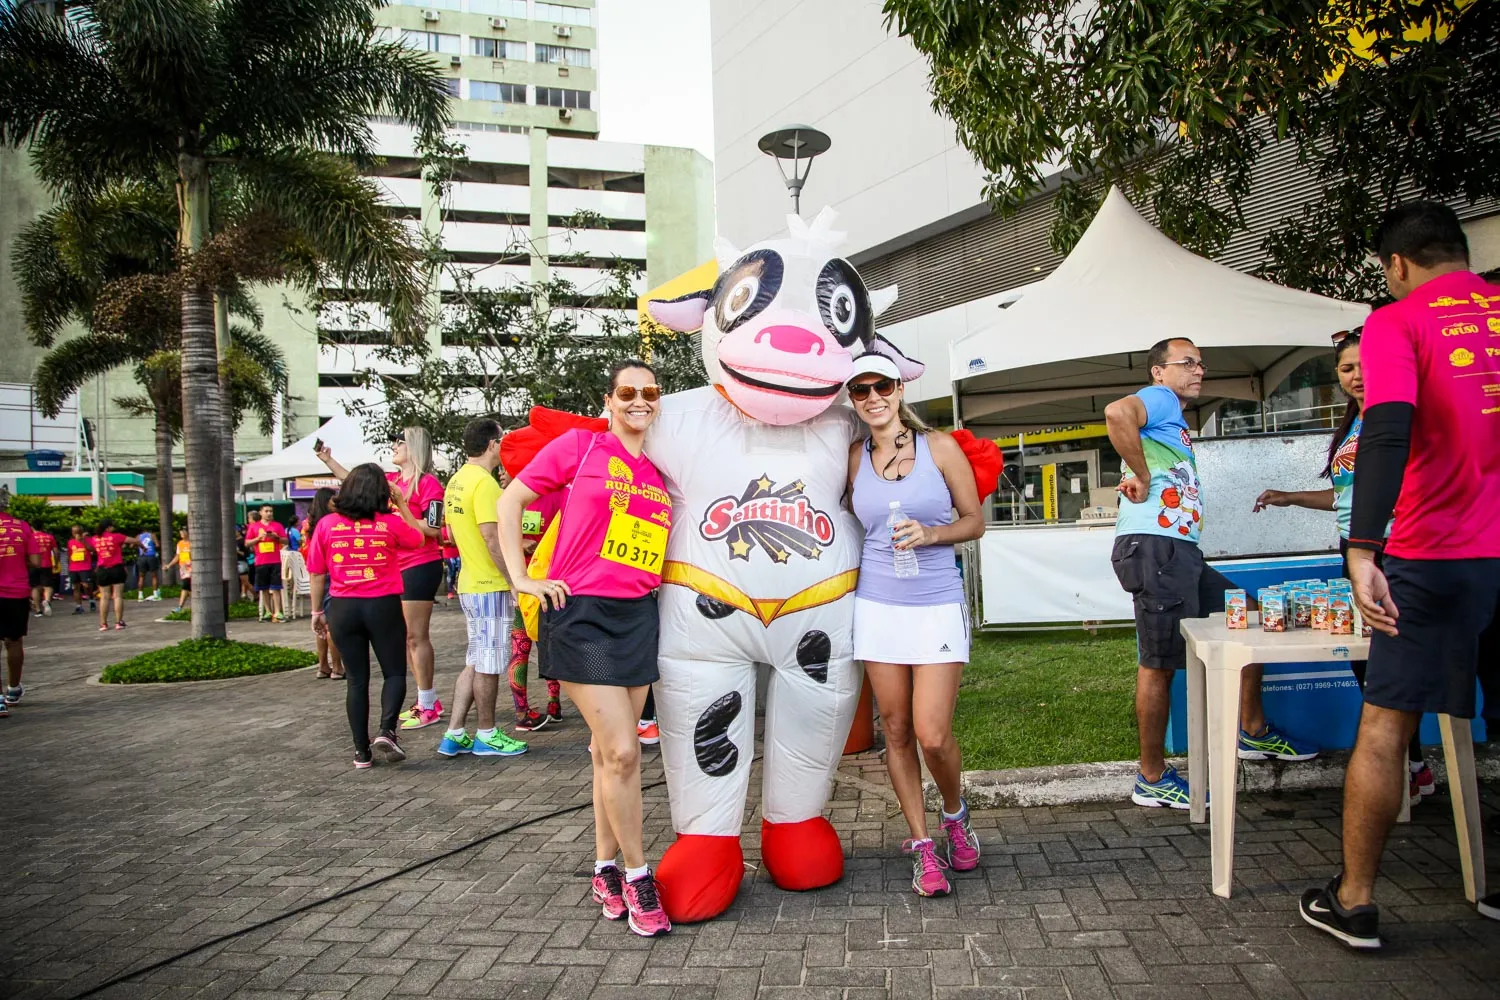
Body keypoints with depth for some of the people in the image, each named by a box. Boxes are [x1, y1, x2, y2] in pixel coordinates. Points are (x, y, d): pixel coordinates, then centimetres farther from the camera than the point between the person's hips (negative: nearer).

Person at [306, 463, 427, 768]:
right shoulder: (391, 522, -6)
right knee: (395, 673, 12)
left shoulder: (327, 524, -1)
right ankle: (386, 731, -9)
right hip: (384, 606, -2)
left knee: (356, 680, 10)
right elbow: (418, 538, 14)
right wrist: (401, 504, 15)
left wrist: (317, 611, 14)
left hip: (343, 608, 2)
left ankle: (362, 752, 14)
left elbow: (317, 573, 4)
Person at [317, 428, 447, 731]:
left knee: (416, 637, -5)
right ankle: (428, 701, 23)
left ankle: (427, 707, 4)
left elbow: (433, 529, -16)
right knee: (406, 637, 13)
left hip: (421, 566, -9)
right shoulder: (392, 480, 12)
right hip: (397, 567, 9)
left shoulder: (428, 483, -12)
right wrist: (327, 460, 23)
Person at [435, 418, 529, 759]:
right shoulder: (484, 482, -17)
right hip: (489, 585, -9)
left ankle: (455, 734, 18)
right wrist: (515, 579, -17)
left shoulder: (456, 481, 12)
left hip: (469, 582, 9)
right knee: (488, 664, 3)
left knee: (475, 662, 15)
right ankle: (486, 736, 15)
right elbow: (492, 538, -21)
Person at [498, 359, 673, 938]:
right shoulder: (580, 446, -3)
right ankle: (637, 875, 10)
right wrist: (521, 579, -4)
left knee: (611, 750, 13)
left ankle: (605, 869, 28)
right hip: (580, 613, -5)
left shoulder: (660, 471, 11)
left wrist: (666, 578, 10)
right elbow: (510, 501, 1)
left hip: (638, 614, 5)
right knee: (623, 751, -8)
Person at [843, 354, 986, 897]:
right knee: (896, 730, 6)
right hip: (877, 604, 3)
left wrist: (930, 534, -13)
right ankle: (922, 846, 21)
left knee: (932, 734, -7)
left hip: (938, 605, -2)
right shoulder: (853, 458, 6)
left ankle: (954, 814, 25)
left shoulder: (941, 447, 0)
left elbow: (975, 521, 2)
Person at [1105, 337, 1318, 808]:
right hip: (1153, 545, -10)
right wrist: (1143, 479, -19)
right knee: (1159, 663, -5)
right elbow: (1117, 412, -27)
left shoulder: (1174, 423, 27)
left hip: (1181, 552, 10)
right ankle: (1152, 779, 5)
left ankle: (1254, 733, 27)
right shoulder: (1158, 399, -2)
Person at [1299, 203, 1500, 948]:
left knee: (1386, 725, 4)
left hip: (1437, 554, -4)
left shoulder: (1397, 322, -4)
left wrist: (1363, 549, -23)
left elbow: (1388, 430, -19)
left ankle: (1353, 902, 13)